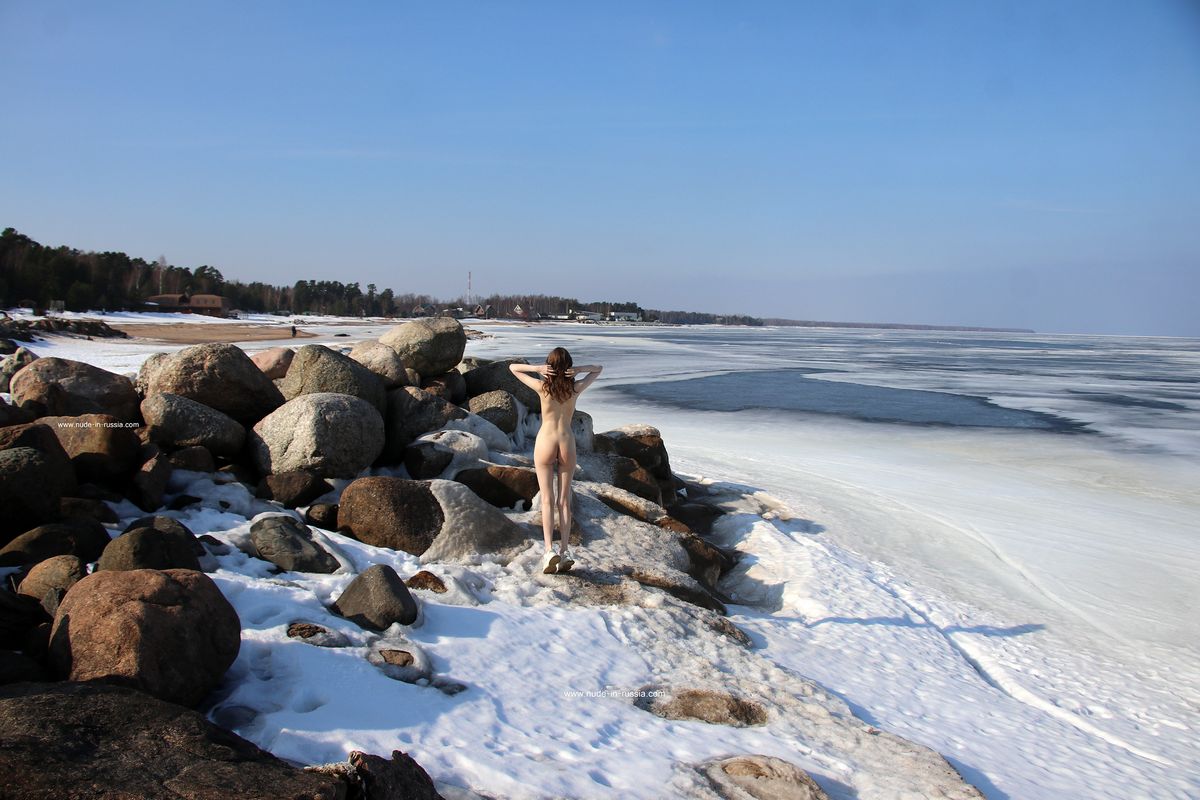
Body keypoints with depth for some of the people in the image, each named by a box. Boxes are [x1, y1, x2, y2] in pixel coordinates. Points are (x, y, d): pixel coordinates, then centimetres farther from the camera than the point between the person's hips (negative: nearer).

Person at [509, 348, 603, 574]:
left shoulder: (542, 387, -7)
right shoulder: (576, 388, -3)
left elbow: (513, 367, 3)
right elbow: (598, 369, 13)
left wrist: (536, 368, -12)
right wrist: (578, 370, -6)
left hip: (545, 442, -2)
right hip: (567, 443, 2)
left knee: (547, 499, -1)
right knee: (564, 499, 7)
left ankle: (549, 549, -13)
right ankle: (565, 551, 3)